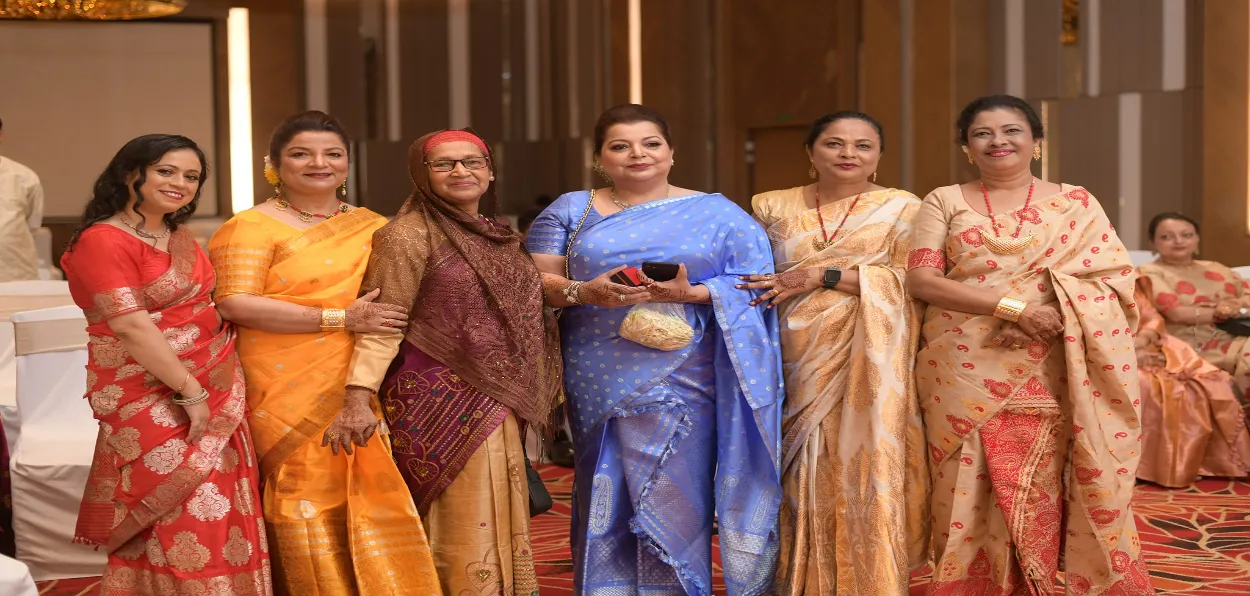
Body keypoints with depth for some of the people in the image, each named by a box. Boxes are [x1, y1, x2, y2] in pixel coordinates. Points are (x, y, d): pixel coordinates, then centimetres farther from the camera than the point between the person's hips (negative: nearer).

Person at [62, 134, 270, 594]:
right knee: (190, 517, -6)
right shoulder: (103, 240, -12)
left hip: (217, 389, 8)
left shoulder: (181, 237, 13)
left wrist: (207, 390, 12)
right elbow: (131, 325, -18)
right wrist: (191, 393, -19)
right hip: (152, 399, -8)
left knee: (222, 511, 9)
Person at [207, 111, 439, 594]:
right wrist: (340, 319, -15)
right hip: (289, 394, -4)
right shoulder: (252, 227, 0)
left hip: (362, 391, 4)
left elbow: (395, 307, 17)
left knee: (370, 499, 0)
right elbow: (234, 303, -12)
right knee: (309, 501, -4)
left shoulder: (372, 227, 14)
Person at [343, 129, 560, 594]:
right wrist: (358, 396, -24)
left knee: (498, 524, 13)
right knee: (462, 533, -3)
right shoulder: (409, 234, -10)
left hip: (496, 402, 7)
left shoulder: (497, 235, 13)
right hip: (440, 400, -7)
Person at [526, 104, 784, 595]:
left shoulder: (717, 213, 7)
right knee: (607, 493, 3)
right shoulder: (570, 211, 10)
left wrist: (691, 293, -15)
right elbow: (536, 281, 5)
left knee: (674, 495, -2)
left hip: (682, 380, -1)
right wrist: (585, 291, -14)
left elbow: (752, 282, 1)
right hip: (600, 382, 1)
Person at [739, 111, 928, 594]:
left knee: (862, 472, -4)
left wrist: (825, 275, -13)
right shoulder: (772, 208, 11)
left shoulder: (901, 209, 4)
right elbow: (751, 280, 14)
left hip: (867, 369, -2)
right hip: (795, 368, 2)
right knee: (804, 482, 2)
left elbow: (912, 280, -7)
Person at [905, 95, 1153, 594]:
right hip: (964, 374, 0)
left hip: (1047, 376, 0)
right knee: (974, 493, 1)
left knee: (1039, 492, -3)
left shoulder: (1076, 203, 9)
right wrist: (1013, 306, -14)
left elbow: (1113, 279, 2)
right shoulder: (945, 202, 8)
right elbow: (921, 279, -4)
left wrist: (1051, 314, -16)